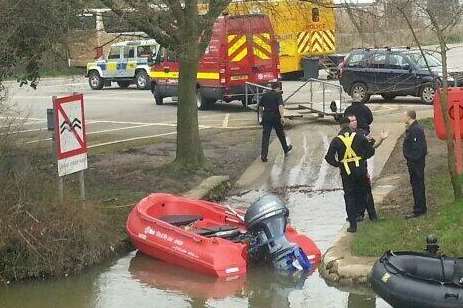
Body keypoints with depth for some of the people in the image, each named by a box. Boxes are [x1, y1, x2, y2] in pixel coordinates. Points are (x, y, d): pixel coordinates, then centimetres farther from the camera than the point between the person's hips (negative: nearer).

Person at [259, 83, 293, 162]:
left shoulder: (265, 95, 8)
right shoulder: (278, 95, -6)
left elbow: (260, 105, 14)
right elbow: (280, 106, -19)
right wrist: (282, 117, -25)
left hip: (266, 117, 3)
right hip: (276, 117, -3)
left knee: (265, 135, -2)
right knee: (280, 134, 17)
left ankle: (263, 155, -13)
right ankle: (285, 149, 38)